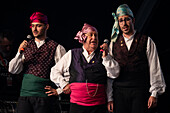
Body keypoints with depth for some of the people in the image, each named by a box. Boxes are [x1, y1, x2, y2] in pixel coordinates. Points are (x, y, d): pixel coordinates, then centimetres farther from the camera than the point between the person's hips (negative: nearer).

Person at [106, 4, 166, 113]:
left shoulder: (147, 41, 6)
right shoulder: (114, 44, 11)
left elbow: (154, 69, 4)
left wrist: (154, 94, -2)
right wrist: (110, 98, 5)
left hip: (140, 92, -2)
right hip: (119, 91, 2)